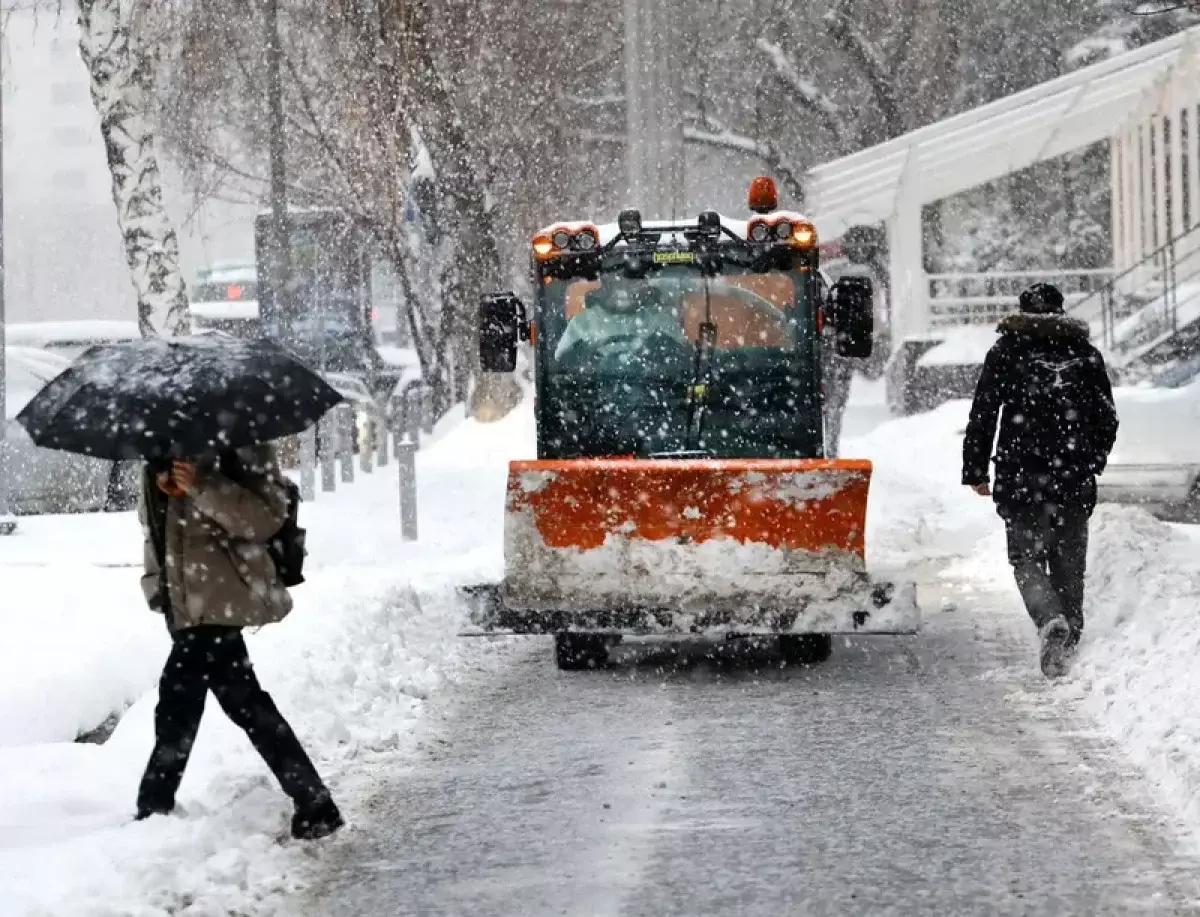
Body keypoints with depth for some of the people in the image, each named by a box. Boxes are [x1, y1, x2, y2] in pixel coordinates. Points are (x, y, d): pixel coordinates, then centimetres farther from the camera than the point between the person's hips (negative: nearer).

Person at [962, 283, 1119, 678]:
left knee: (1027, 556, 2)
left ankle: (1051, 619, -24)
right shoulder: (1084, 352, 8)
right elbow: (1106, 419, 13)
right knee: (1069, 563, 12)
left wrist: (975, 470, 6)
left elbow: (982, 414, -1)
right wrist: (1092, 463, 27)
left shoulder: (1007, 350, 1)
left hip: (1021, 477, -2)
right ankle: (1068, 642, 14)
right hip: (1075, 481, 3)